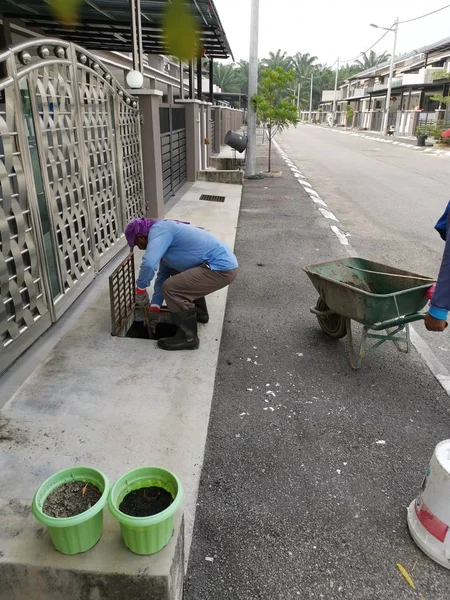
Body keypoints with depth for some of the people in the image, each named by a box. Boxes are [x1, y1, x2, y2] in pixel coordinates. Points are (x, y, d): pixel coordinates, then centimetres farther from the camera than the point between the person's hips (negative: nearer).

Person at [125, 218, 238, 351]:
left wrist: (140, 290, -12)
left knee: (171, 288, -16)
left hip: (222, 269, -11)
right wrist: (154, 307, 25)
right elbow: (163, 275, 24)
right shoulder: (162, 232, 18)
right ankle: (200, 313, 42)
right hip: (223, 262, 11)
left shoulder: (158, 231, -13)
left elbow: (148, 264, -30)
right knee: (178, 275, 29)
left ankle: (188, 338, -1)